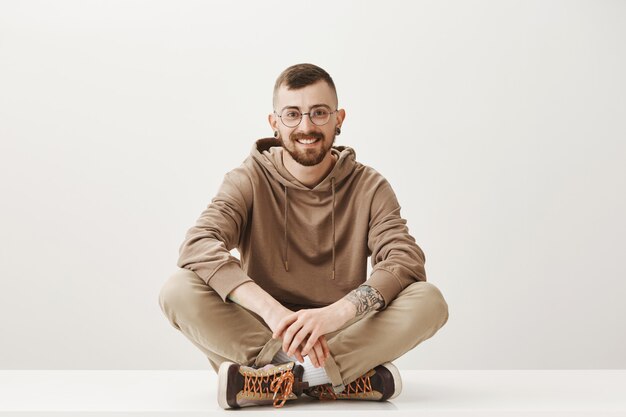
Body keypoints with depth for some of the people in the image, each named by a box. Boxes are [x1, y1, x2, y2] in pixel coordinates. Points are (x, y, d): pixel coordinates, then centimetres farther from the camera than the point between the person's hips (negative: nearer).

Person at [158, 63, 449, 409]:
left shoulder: (369, 187, 0)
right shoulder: (249, 181, -2)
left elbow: (407, 260, -15)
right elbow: (198, 245, -20)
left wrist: (337, 312, -33)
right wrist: (273, 311, -35)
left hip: (343, 339, 1)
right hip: (261, 336, 0)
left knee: (429, 300, -24)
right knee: (178, 290, -25)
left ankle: (274, 380, -27)